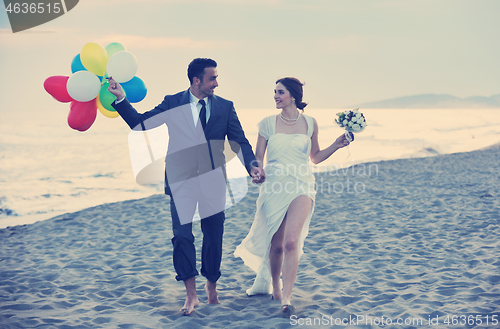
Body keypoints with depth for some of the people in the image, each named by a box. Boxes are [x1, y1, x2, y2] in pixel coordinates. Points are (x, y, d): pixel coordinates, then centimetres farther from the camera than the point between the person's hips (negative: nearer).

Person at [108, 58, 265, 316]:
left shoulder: (225, 107, 6)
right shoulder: (173, 103, 3)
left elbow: (239, 142, 3)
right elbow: (139, 123, 3)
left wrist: (252, 166, -13)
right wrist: (121, 99, -8)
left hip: (213, 181, 1)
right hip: (181, 179, -1)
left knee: (214, 236, 8)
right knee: (182, 235, -7)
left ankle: (211, 286, 29)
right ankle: (191, 294, 2)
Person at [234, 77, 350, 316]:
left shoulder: (310, 123, 5)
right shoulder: (268, 124, 3)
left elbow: (315, 157, 15)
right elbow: (257, 158, 5)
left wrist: (337, 145, 1)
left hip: (300, 186, -1)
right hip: (274, 187, 1)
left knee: (291, 242, -17)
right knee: (276, 245, 6)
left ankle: (286, 298, -16)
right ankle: (274, 285, 34)